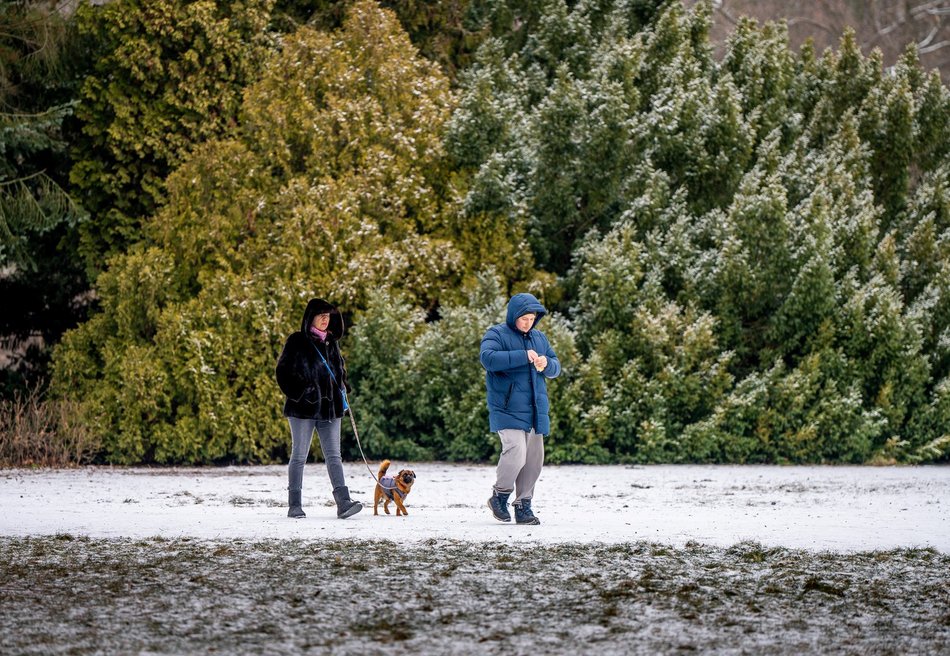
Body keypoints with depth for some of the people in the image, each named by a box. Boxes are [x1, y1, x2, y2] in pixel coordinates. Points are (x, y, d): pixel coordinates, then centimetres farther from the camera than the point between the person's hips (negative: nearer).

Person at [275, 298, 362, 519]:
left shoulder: (331, 342, 15)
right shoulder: (297, 342, -3)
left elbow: (340, 369, 28)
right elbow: (284, 371, -6)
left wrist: (341, 390, 12)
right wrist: (298, 393, -13)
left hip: (330, 408, 5)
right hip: (304, 409, -5)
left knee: (334, 456, -3)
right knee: (299, 456, 1)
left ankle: (343, 503, -13)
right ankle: (295, 506, 6)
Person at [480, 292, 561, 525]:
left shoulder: (539, 338, 16)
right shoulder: (497, 335, -3)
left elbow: (556, 367, 19)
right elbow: (487, 357, -22)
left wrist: (547, 364, -7)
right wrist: (523, 356, -25)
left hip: (535, 410, 7)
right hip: (507, 408, -7)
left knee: (534, 457, 5)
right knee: (516, 451, -21)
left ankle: (524, 506, 14)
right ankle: (500, 496, -2)